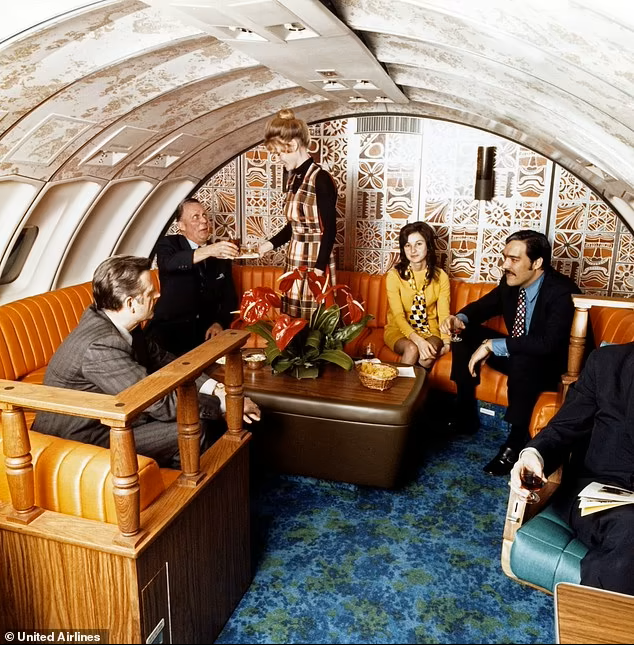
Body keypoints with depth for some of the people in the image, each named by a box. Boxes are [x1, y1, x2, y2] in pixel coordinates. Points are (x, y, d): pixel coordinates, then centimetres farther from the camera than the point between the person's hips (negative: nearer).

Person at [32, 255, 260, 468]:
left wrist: (213, 387, -8)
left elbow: (160, 360, 4)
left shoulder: (114, 322, -5)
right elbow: (161, 403, -29)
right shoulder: (101, 346, -31)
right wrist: (223, 403, -19)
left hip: (106, 417, 9)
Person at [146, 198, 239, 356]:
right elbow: (168, 263, -23)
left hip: (207, 331, 4)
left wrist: (220, 323, -8)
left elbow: (229, 297, 12)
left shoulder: (221, 254, 12)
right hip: (170, 329, -4)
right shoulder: (168, 244, 2)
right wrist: (208, 251, -38)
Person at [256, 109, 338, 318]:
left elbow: (329, 229, -16)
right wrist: (271, 243, 12)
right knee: (293, 320, 11)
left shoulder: (320, 179, -15)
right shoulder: (293, 178, 9)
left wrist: (319, 268, -18)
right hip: (294, 261, 8)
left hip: (315, 261, -8)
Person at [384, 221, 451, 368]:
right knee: (412, 348, -33)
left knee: (429, 353, -30)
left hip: (430, 330, 2)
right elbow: (398, 315, -16)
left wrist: (446, 341, -23)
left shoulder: (440, 276, -2)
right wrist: (418, 340, -32)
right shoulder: (394, 275, -10)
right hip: (399, 329, -1)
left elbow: (444, 313, -4)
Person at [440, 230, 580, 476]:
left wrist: (491, 345, -35)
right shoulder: (511, 282, -7)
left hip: (552, 367, -7)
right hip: (514, 354, 8)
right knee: (465, 333, -5)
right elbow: (482, 306, 8)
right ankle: (466, 416, 0)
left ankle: (516, 441, -21)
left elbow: (547, 343, -39)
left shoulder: (562, 292, -27)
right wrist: (460, 319, -16)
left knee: (522, 360, -39)